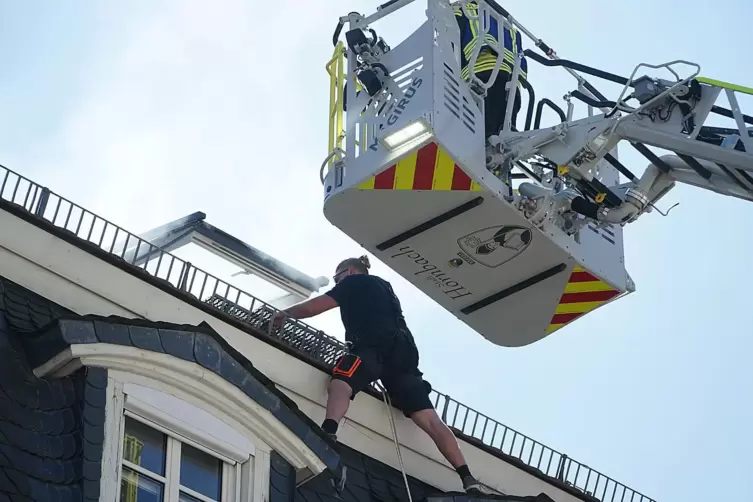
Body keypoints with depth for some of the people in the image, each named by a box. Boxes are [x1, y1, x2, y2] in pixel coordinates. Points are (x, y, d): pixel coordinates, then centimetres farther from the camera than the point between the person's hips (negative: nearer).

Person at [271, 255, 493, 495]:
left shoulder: (353, 282, 18)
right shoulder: (383, 286, 39)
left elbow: (312, 307, 14)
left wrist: (284, 313, 29)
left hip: (375, 345, -7)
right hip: (403, 351, 7)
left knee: (340, 382, -28)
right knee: (429, 418, -2)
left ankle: (328, 436, -61)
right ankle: (468, 479, -13)